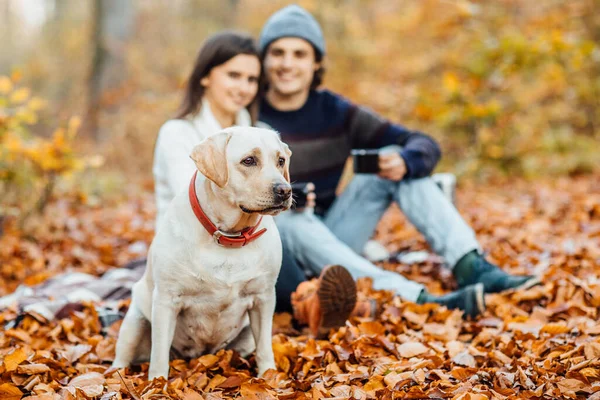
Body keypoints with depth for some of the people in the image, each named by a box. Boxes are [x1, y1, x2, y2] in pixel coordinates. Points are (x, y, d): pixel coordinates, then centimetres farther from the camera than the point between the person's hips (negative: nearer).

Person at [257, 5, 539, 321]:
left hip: (328, 243, 4)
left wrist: (404, 162, -28)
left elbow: (425, 146, -4)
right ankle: (417, 300, -50)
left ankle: (471, 268, -26)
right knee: (291, 219, -37)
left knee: (394, 156, -11)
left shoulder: (334, 111, 0)